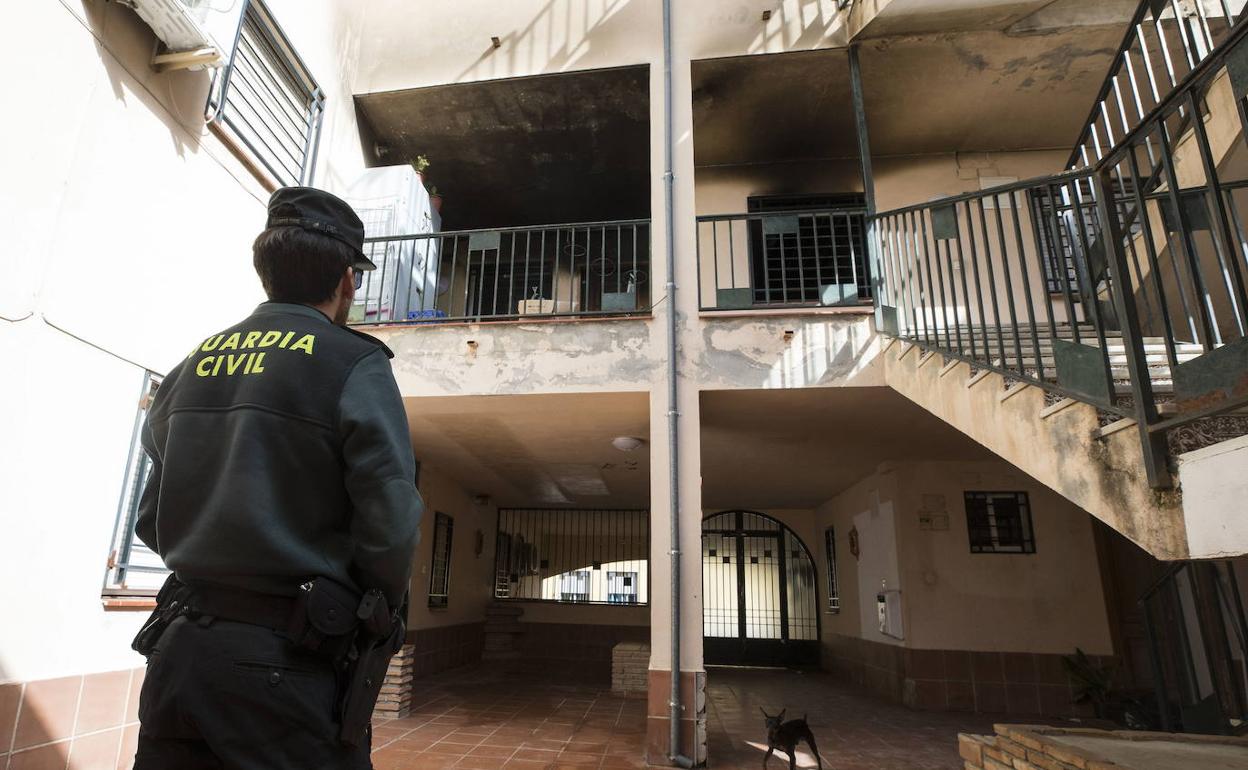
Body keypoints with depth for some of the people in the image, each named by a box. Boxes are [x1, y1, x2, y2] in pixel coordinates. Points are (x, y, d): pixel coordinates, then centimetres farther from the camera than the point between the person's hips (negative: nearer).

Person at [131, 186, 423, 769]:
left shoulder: (195, 363, 7)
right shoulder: (353, 363, -12)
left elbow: (151, 518, 11)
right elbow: (391, 523, -18)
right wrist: (381, 607, 1)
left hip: (181, 647, 6)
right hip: (289, 658, -5)